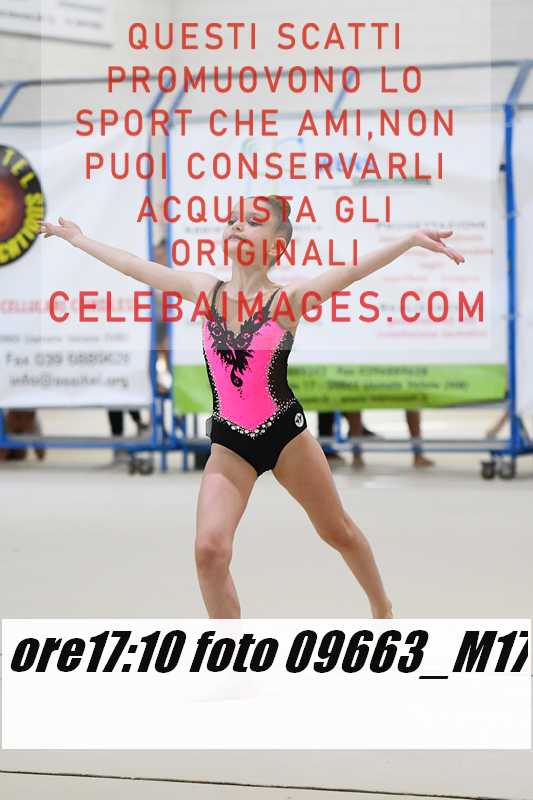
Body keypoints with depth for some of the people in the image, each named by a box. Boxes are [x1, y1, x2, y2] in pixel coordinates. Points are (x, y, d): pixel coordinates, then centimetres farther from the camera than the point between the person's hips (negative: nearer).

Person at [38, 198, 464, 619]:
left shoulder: (286, 299, -12)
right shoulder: (206, 290, -1)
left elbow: (351, 270, -25)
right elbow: (135, 266, 8)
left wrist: (412, 238, -38)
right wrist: (77, 238, 17)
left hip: (285, 433, -2)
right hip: (229, 442, 2)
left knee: (338, 531, 17)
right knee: (209, 549, -15)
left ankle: (382, 608, 44)